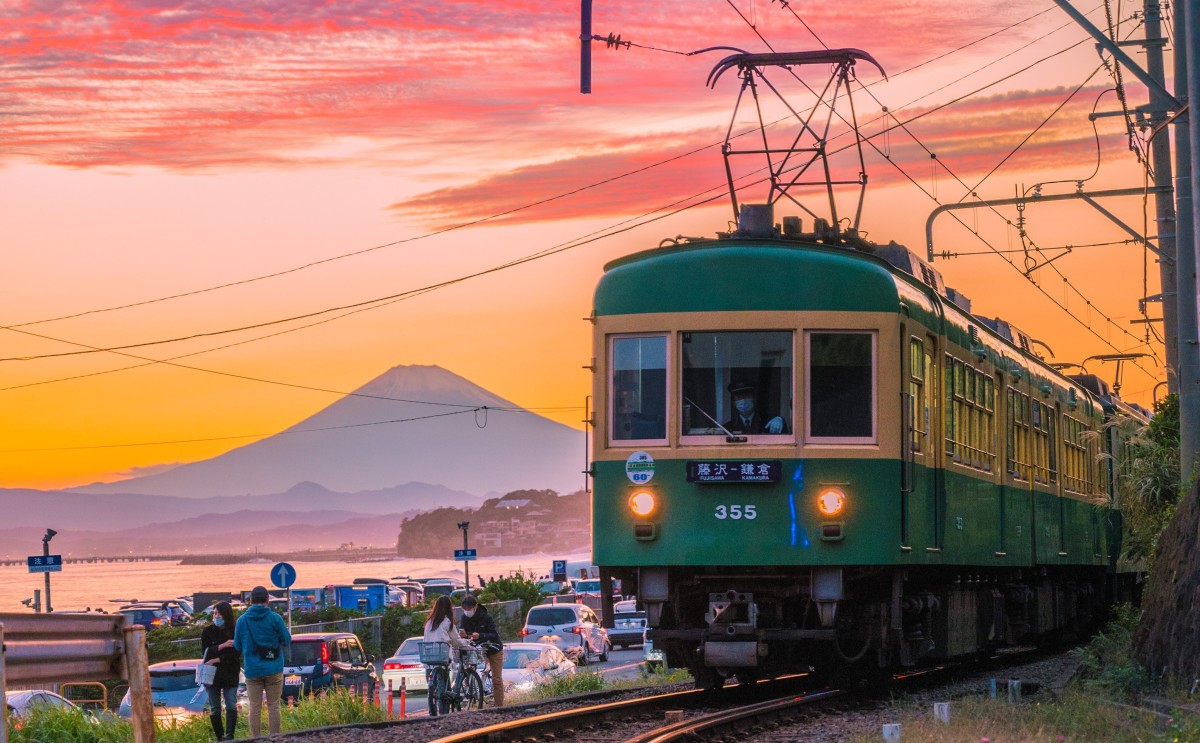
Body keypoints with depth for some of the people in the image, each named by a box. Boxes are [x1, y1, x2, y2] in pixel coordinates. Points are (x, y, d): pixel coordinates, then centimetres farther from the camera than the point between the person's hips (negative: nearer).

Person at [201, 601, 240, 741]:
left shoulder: (235, 632, -2)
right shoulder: (208, 631, 2)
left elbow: (236, 654, -9)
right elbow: (205, 651, -5)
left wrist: (217, 660, -16)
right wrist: (222, 646, -19)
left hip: (230, 675, -1)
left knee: (231, 706, -10)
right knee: (215, 708, 3)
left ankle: (229, 737, -12)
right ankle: (220, 738, 11)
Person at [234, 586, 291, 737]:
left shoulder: (242, 620, -2)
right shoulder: (275, 618, -8)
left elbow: (237, 646, 6)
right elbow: (287, 640, -1)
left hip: (252, 670, 1)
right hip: (273, 669, -1)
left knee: (255, 708, 6)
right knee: (273, 706, 6)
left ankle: (256, 739, 6)